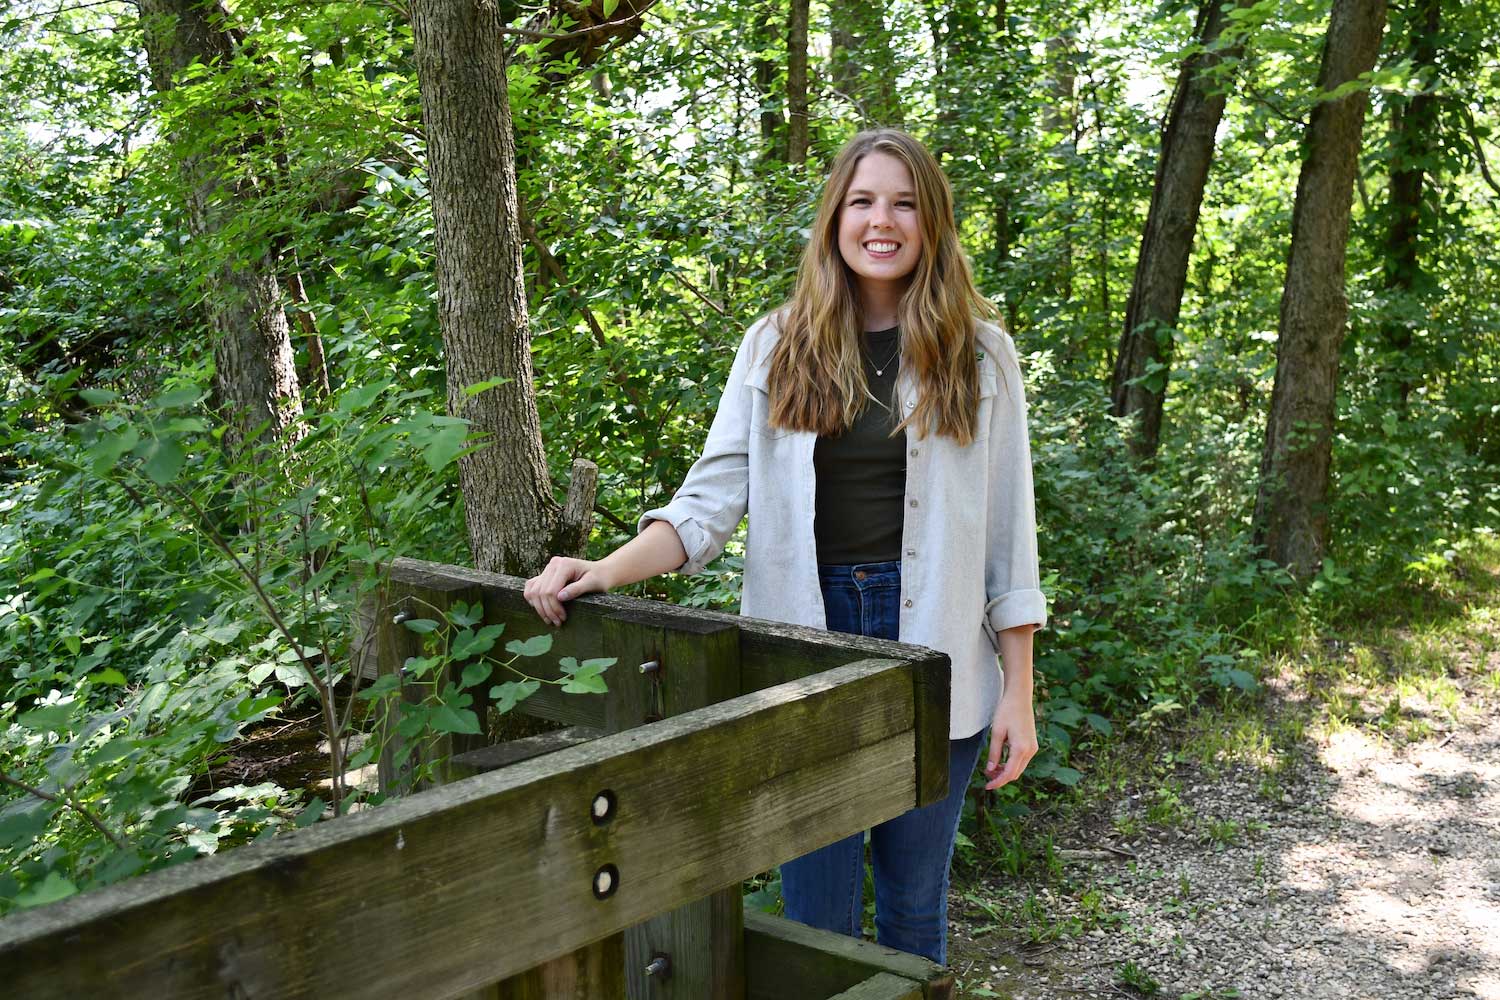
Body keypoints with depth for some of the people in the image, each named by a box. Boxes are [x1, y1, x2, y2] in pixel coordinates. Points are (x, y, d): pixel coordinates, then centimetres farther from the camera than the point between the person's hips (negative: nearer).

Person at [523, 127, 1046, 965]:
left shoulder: (979, 353, 2)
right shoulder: (777, 346, 4)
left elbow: (1009, 531, 2)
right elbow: (715, 496, -1)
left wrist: (1018, 692, 0)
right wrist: (609, 571, -18)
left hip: (931, 654, 0)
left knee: (915, 901, 13)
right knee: (817, 908, 6)